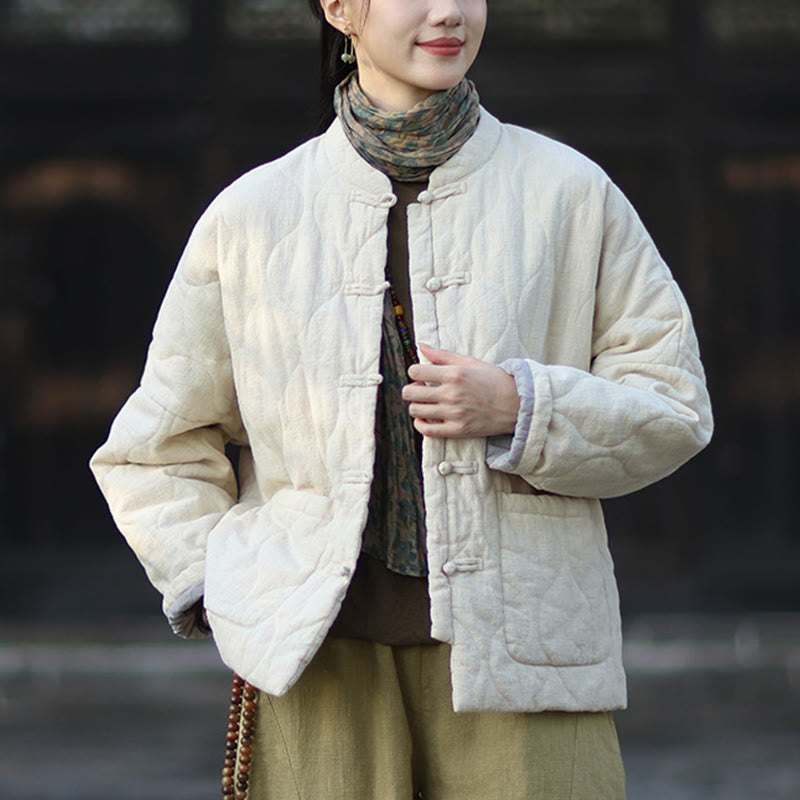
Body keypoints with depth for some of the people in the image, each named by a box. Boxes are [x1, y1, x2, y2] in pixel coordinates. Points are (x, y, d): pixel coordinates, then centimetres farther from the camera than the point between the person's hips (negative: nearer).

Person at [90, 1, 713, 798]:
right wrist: (226, 603, 3)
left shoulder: (569, 193, 6)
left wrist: (520, 409, -9)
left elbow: (672, 408, 7)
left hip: (514, 663, 0)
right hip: (324, 661, 0)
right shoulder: (252, 215, 6)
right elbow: (157, 450, 15)